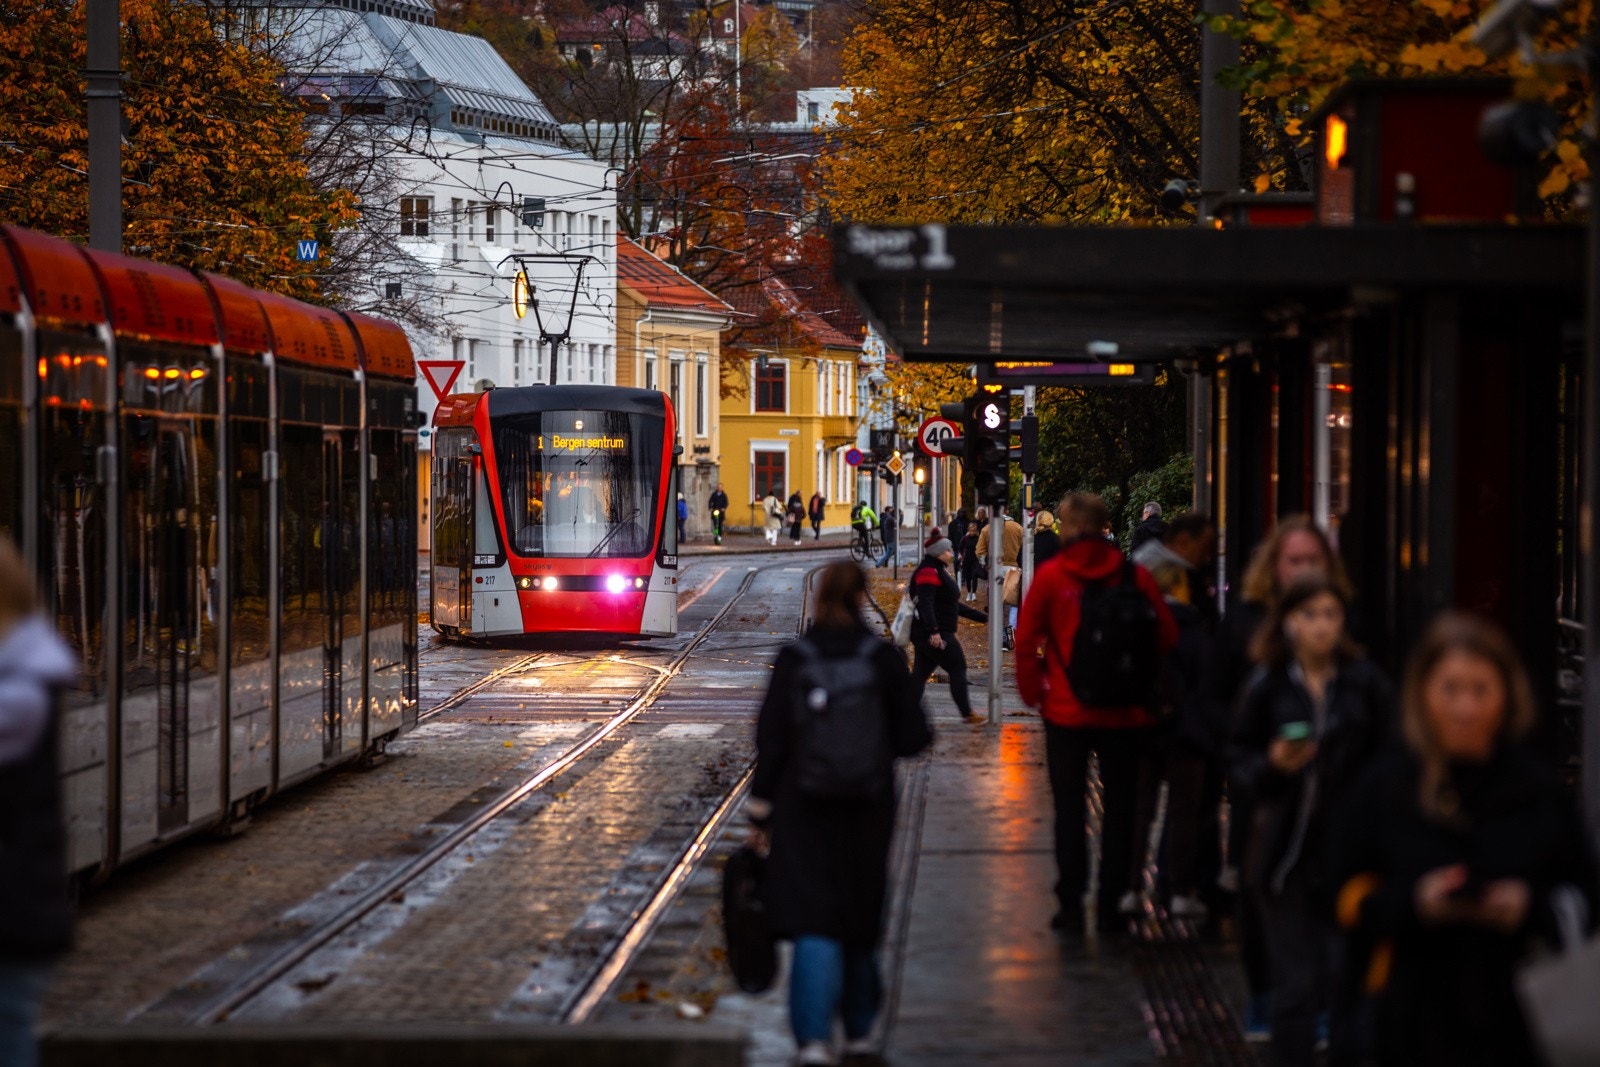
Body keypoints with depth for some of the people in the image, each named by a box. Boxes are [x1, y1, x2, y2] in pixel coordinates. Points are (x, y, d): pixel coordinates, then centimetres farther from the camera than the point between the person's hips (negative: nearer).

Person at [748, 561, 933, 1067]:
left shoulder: (793, 660, -5)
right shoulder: (884, 659, -6)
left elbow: (771, 741, -3)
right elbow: (913, 735, -3)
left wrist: (761, 812, 3)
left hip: (805, 813, -1)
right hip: (867, 812, 1)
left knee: (814, 927, -4)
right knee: (860, 916, 18)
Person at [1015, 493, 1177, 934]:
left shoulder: (1050, 575, -7)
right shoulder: (1135, 576, -4)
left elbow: (1027, 639, -7)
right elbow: (1166, 637, -1)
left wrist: (1033, 691, 4)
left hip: (1067, 711, -1)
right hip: (1124, 712, 1)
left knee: (1069, 807, 8)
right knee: (1119, 807, 11)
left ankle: (1070, 901, 6)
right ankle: (1110, 902, 12)